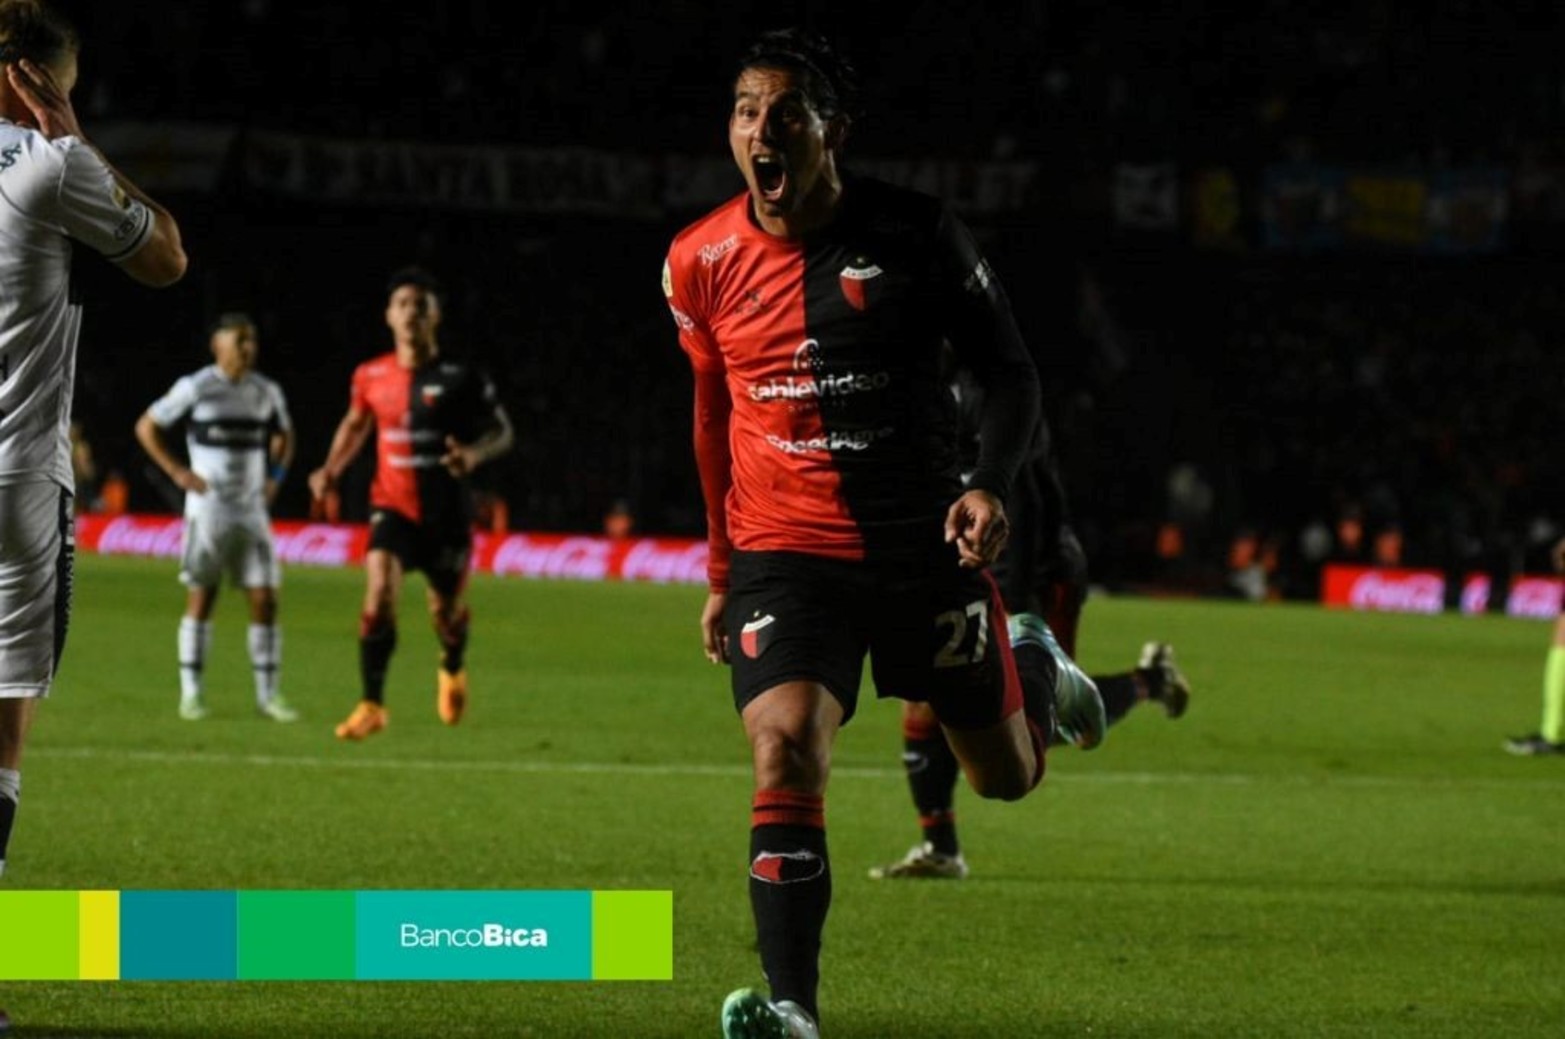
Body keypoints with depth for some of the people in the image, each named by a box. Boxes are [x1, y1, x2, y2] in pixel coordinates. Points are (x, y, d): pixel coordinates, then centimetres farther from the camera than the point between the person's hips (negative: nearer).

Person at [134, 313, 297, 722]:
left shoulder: (266, 392, 7)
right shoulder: (195, 388, -6)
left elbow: (283, 435, 25)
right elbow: (146, 427, 0)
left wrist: (276, 476, 9)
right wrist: (177, 472, -7)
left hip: (252, 509, 4)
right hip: (208, 508, -4)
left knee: (264, 599, -1)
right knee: (201, 597, 0)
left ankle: (267, 692, 5)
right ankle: (191, 692, 6)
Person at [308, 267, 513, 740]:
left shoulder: (461, 378, -8)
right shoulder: (370, 376, 0)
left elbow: (501, 431, -2)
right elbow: (355, 423, 19)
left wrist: (475, 453, -23)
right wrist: (332, 469, 4)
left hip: (447, 512, -1)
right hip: (393, 506, 1)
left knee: (447, 612, 11)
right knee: (379, 594, -21)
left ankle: (452, 671, 48)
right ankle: (372, 706, -15)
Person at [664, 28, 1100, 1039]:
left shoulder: (916, 232, -9)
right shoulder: (701, 262, -1)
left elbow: (1012, 373, -2)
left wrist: (991, 485, -21)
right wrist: (721, 569, 18)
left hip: (925, 547, 0)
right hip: (783, 552, 0)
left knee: (1008, 774, 12)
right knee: (786, 756, -23)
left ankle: (1034, 664, 48)